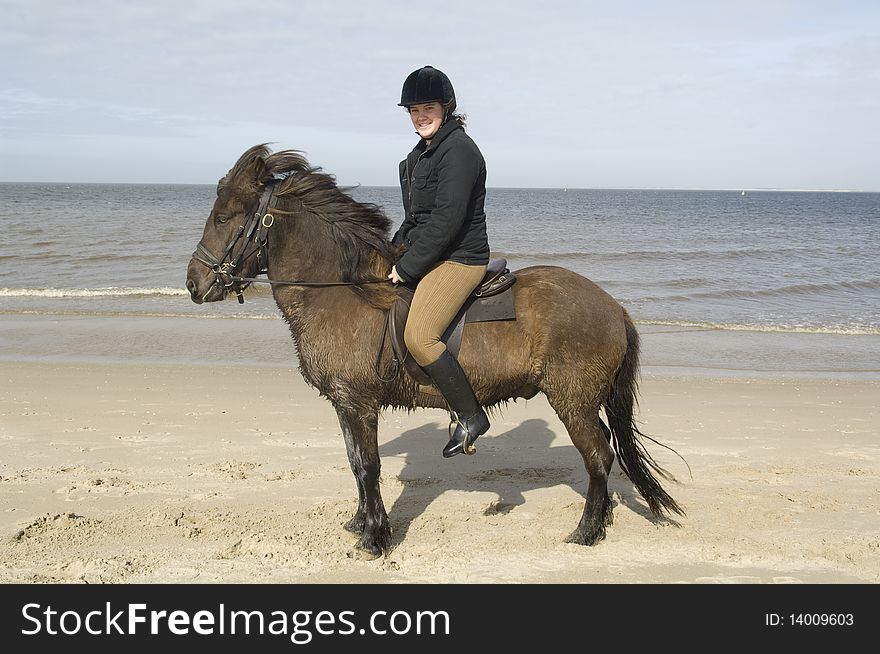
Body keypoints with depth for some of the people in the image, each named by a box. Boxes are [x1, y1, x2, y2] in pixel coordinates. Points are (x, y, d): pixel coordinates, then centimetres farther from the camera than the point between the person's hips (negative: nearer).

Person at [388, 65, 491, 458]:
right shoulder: (423, 152, 16)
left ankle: (471, 415, -9)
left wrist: (406, 267, -18)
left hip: (458, 259, -11)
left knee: (419, 336, -25)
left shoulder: (458, 150, -15)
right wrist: (394, 253, 12)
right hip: (427, 256, 11)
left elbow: (446, 220, -22)